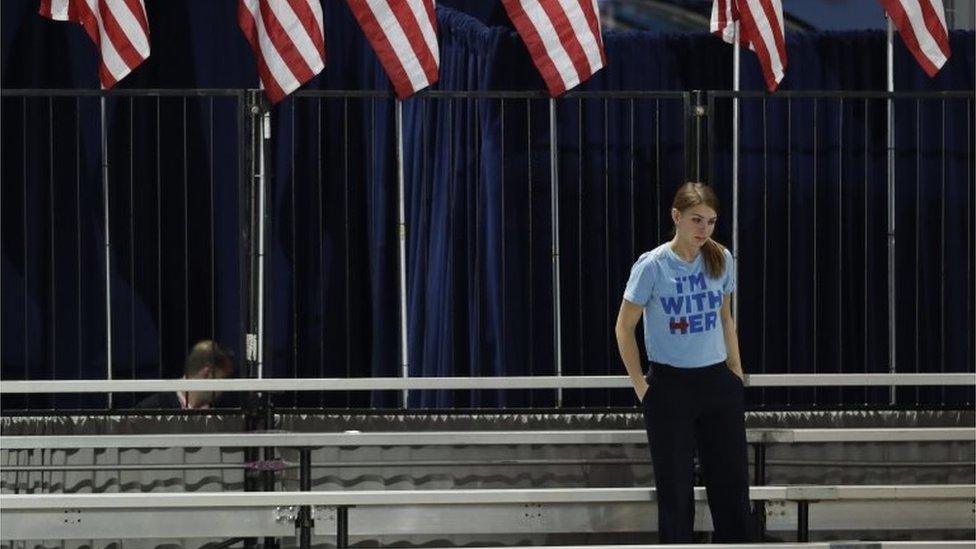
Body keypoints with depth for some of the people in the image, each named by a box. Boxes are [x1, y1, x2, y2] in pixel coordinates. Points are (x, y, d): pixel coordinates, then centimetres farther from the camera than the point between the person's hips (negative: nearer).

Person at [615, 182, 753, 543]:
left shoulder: (721, 260, 2)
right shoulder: (652, 266, -11)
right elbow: (624, 328, -3)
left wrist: (737, 373, 11)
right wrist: (641, 387, -6)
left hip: (718, 383, 4)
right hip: (671, 387, -4)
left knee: (732, 480, 5)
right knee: (675, 489, 2)